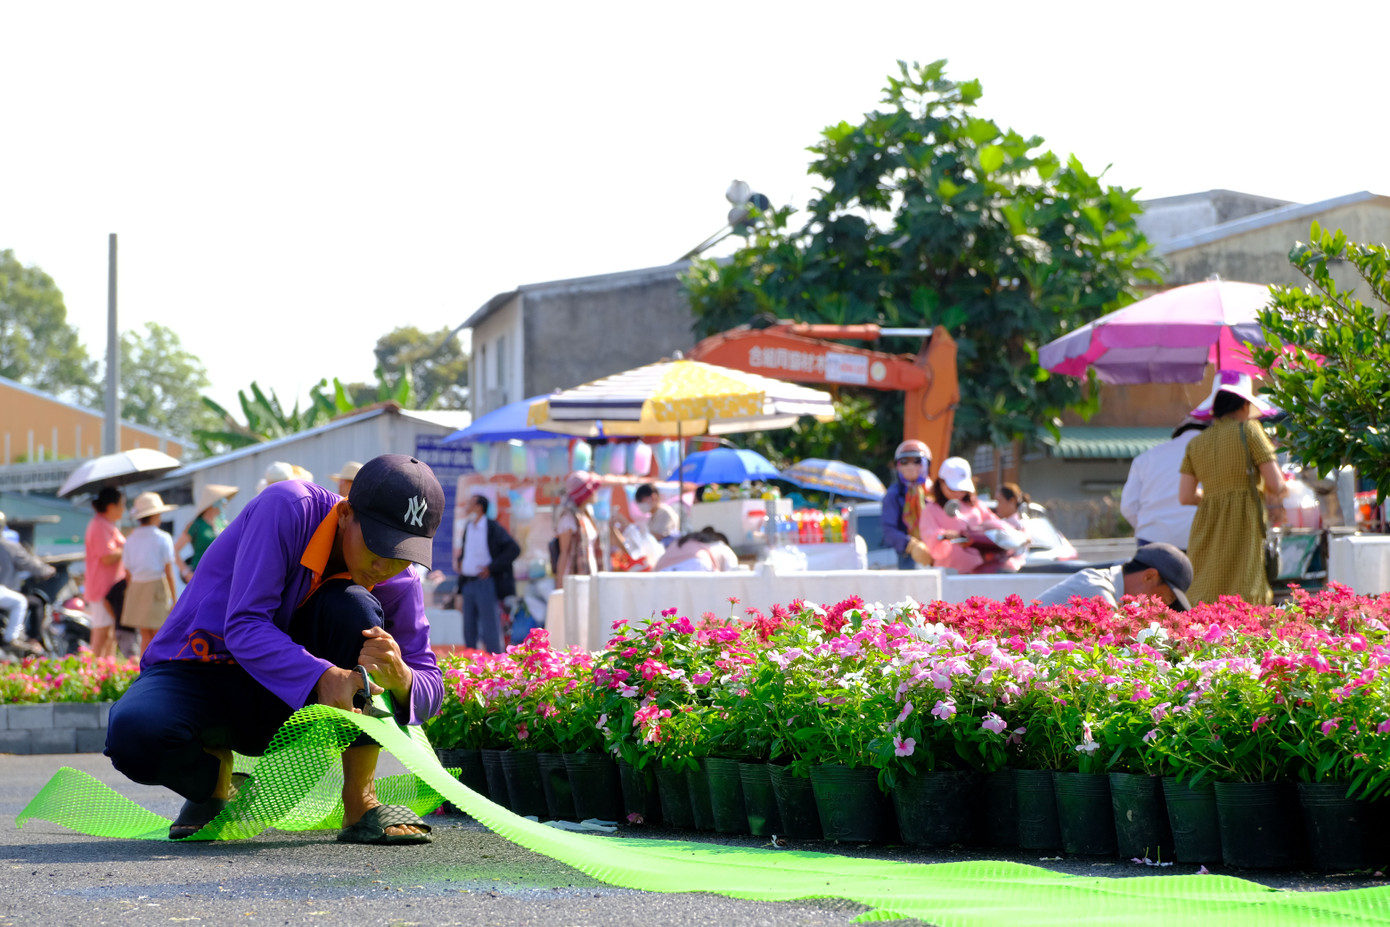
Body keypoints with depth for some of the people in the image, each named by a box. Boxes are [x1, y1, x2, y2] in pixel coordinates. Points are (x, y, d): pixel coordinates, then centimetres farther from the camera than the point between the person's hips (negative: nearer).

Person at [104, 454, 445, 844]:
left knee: (353, 607, -26)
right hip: (197, 670, -3)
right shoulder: (286, 508, -23)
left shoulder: (398, 583, -9)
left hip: (282, 709, 3)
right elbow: (243, 627, -29)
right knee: (134, 737, -37)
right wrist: (320, 676, -45)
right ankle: (214, 777, 1)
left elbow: (430, 687, -6)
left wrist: (399, 677, -32)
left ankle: (360, 802, -18)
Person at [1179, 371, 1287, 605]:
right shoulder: (1248, 431, 0)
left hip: (1205, 529, 5)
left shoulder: (1196, 443, 13)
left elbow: (1185, 496, 9)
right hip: (1242, 524, -5)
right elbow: (1276, 483, -5)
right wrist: (1274, 501, 16)